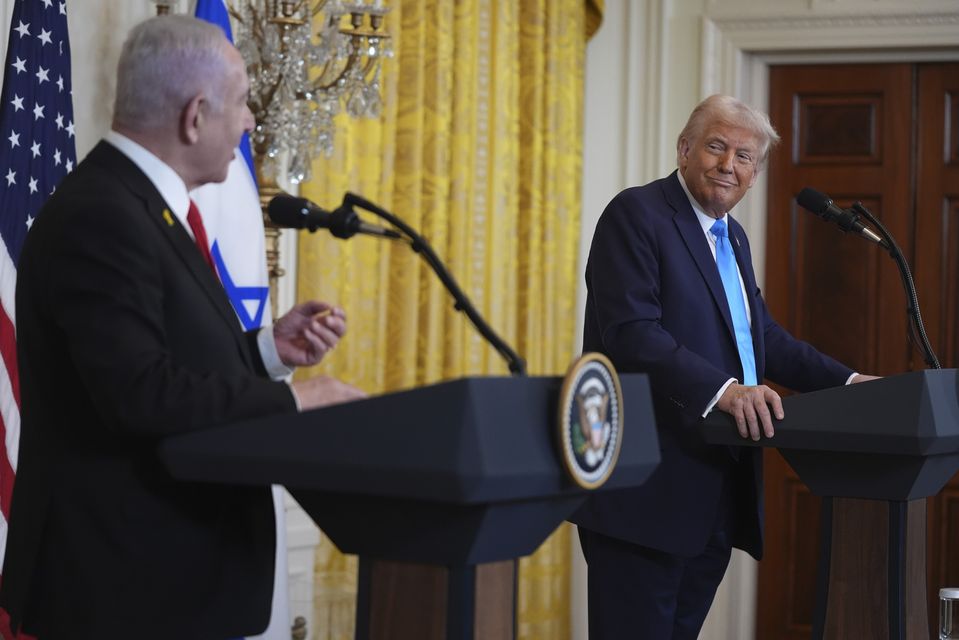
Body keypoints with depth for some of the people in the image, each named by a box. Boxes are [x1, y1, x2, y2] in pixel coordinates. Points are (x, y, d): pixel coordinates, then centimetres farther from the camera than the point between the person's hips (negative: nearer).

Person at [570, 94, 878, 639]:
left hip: (717, 496, 8)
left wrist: (847, 383, 10)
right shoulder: (636, 215, -8)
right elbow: (630, 330, -20)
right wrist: (722, 389, -31)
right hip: (647, 489, -8)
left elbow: (764, 337, 24)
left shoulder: (734, 239, 20)